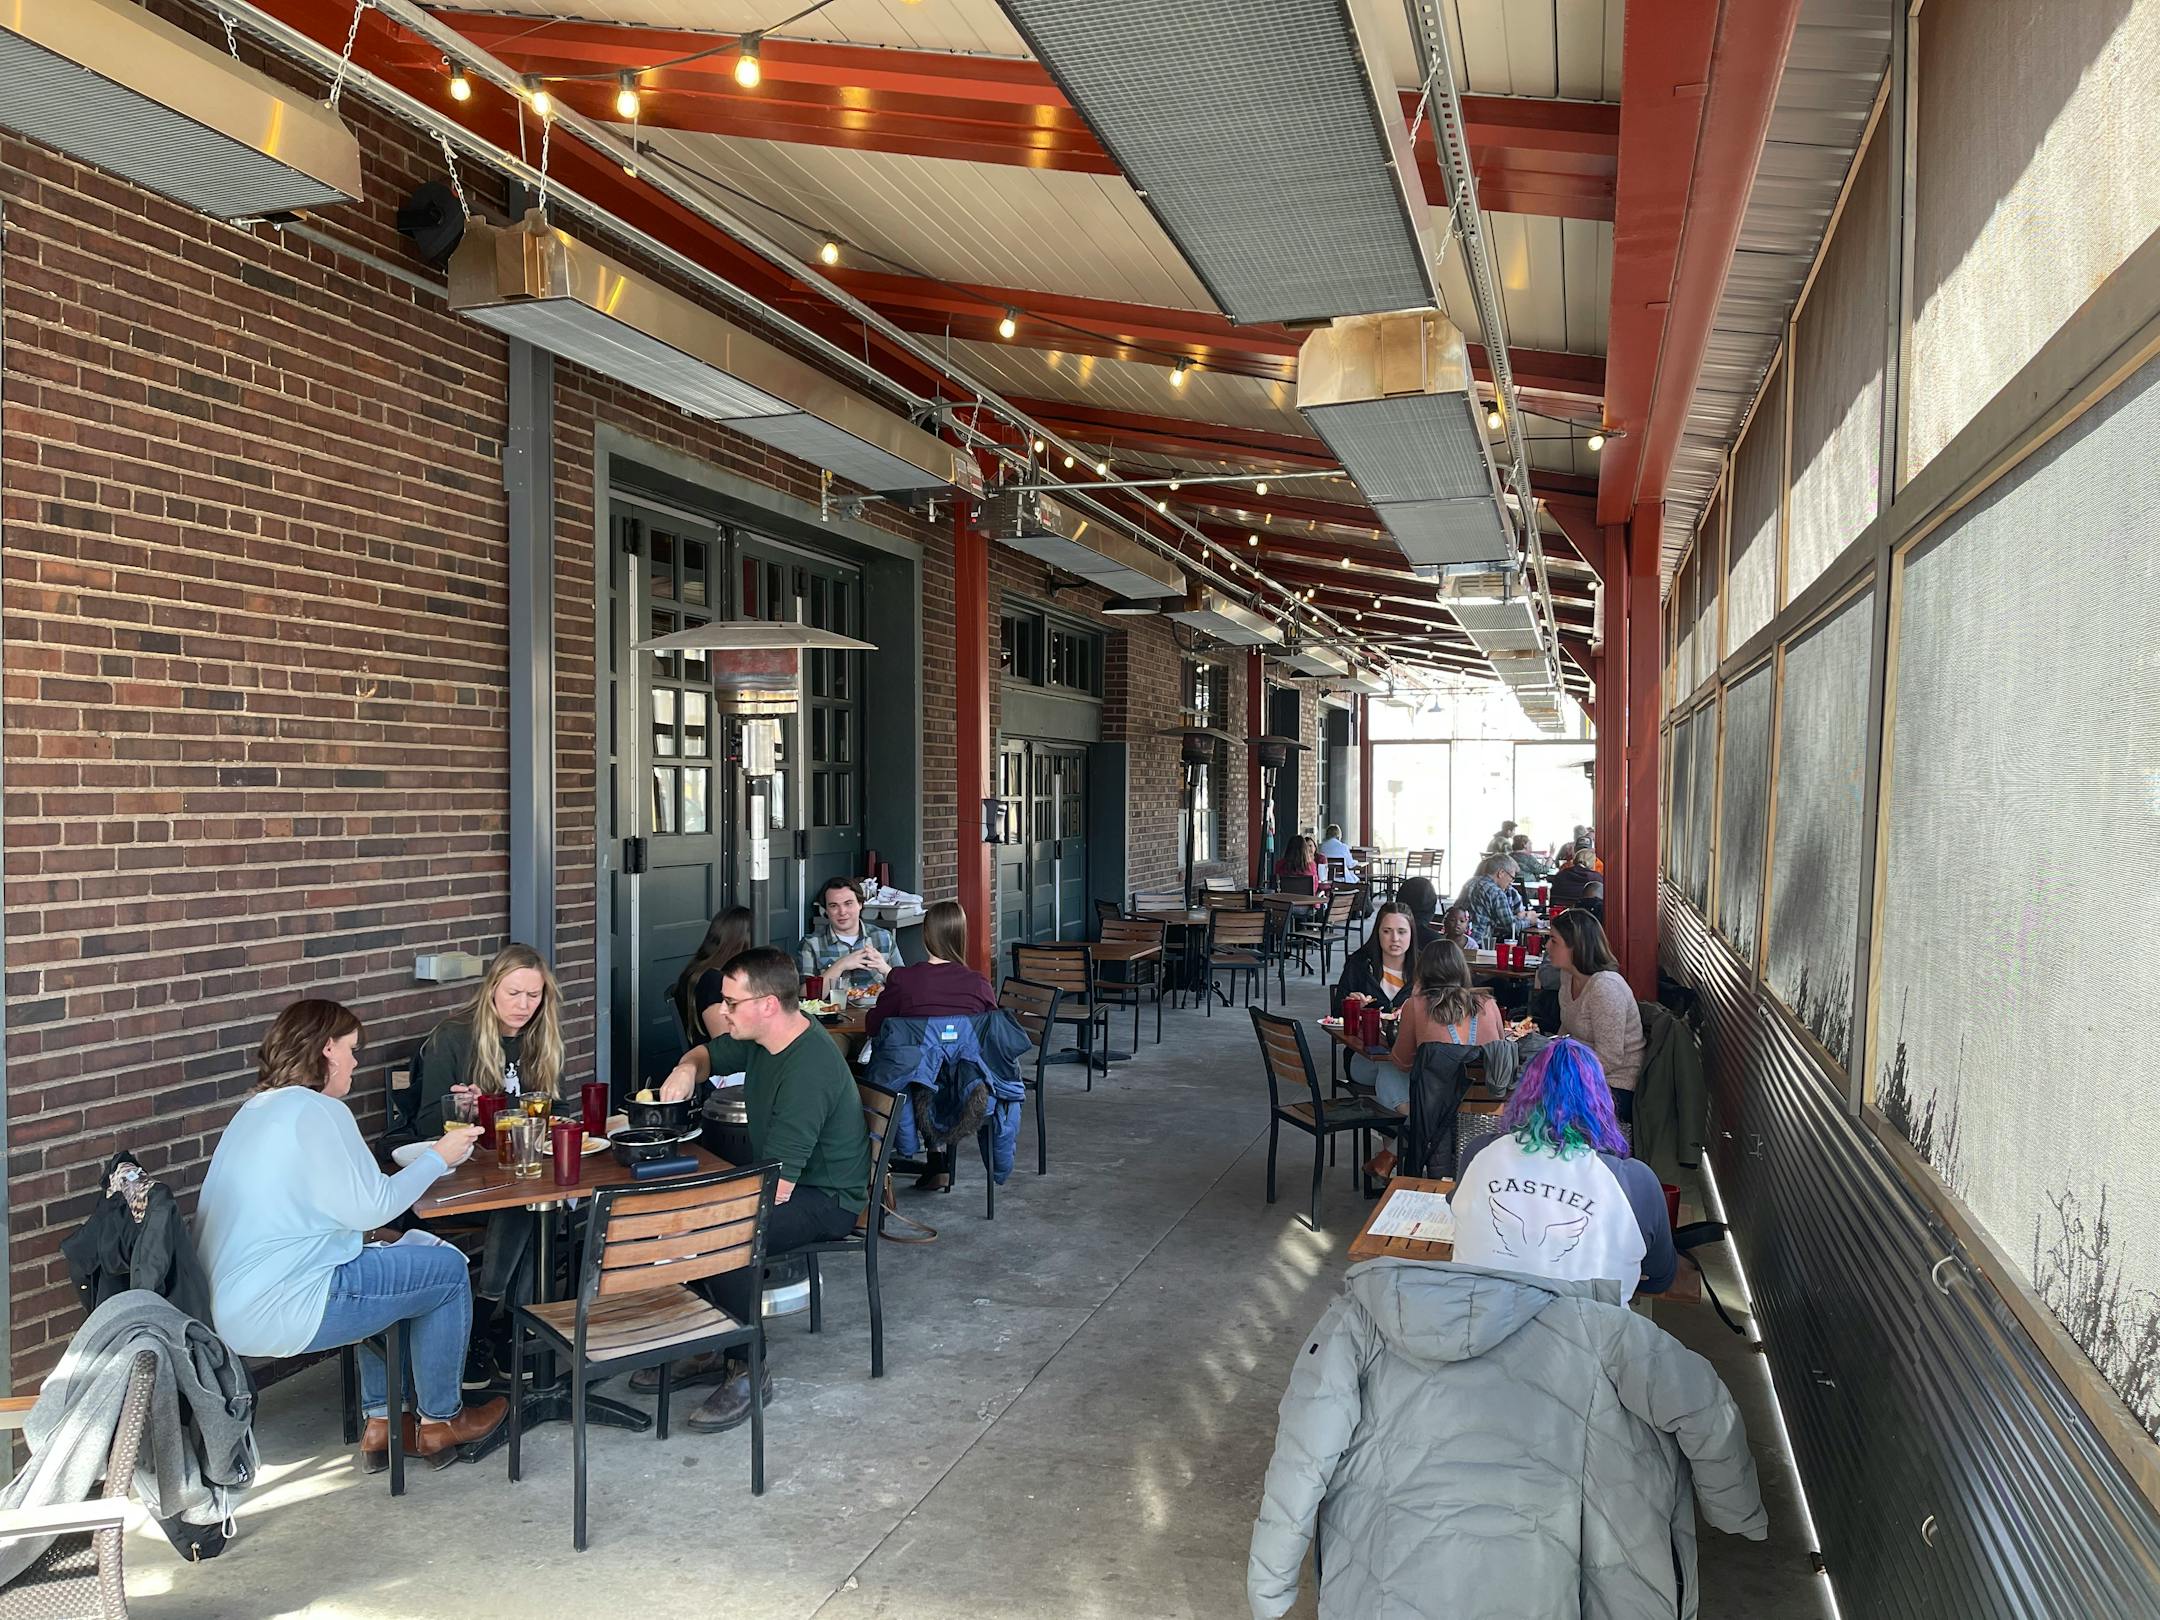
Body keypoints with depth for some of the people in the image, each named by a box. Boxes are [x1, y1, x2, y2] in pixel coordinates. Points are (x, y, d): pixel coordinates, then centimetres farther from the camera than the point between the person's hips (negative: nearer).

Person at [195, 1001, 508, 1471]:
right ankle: (439, 1420, 17)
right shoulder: (318, 1111, -15)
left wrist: (428, 1156, 15)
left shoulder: (257, 1109, 16)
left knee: (395, 1260, 26)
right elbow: (370, 1206, -15)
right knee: (447, 1270, 2)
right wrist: (438, 1158, -2)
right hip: (278, 1313, -10)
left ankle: (382, 1419, 26)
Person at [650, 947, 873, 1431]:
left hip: (826, 1200, -10)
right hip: (779, 1178, 10)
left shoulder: (809, 1070, -30)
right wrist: (687, 1069, -5)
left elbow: (775, 1189, -31)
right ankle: (705, 1349, 6)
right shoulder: (760, 1037, -1)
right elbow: (708, 1054, 20)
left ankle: (751, 1368, -10)